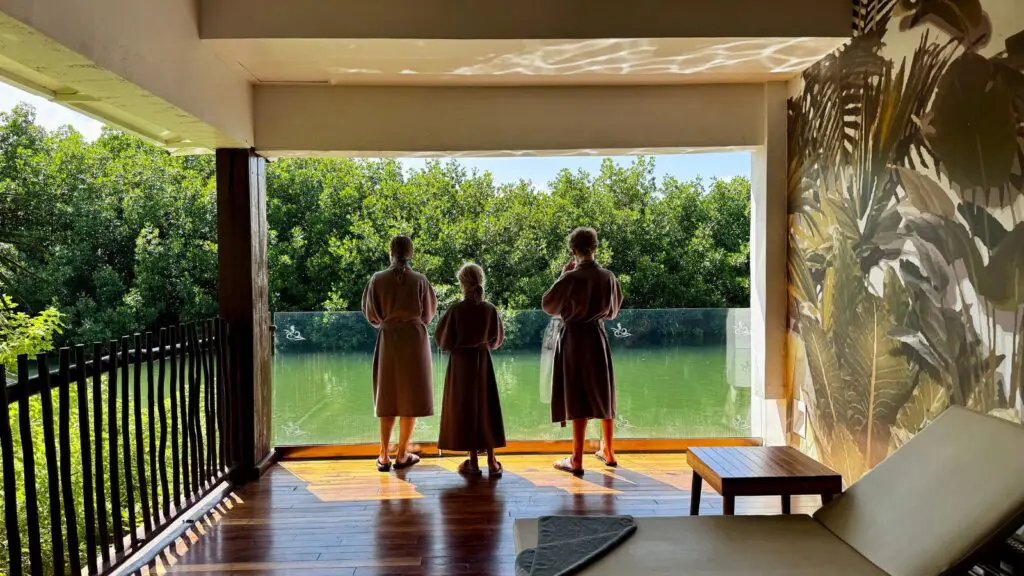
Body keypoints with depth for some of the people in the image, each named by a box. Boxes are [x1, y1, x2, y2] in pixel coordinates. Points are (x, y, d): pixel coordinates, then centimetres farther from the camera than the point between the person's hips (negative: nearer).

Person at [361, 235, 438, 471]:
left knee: (388, 397, 9)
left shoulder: (378, 279, -5)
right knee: (410, 396, 7)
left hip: (388, 340, 1)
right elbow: (429, 312, 3)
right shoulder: (419, 280, -6)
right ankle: (402, 454, 11)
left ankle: (384, 456, 9)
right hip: (415, 339, -1)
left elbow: (371, 314, 1)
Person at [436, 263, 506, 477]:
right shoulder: (490, 309, -7)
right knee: (486, 408, 11)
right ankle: (492, 462, 12)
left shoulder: (456, 310, -15)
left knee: (465, 408, 8)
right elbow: (497, 339, 4)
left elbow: (443, 340, -7)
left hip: (460, 363, -2)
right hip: (483, 363, 2)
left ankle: (473, 463, 12)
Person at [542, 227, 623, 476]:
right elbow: (613, 310, 11)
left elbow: (548, 304, -5)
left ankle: (577, 460, 6)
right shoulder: (608, 277, -1)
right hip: (598, 337, 4)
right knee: (602, 395, 16)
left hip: (575, 338, -4)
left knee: (578, 397, 1)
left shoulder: (572, 277, -16)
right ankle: (608, 452, 29)